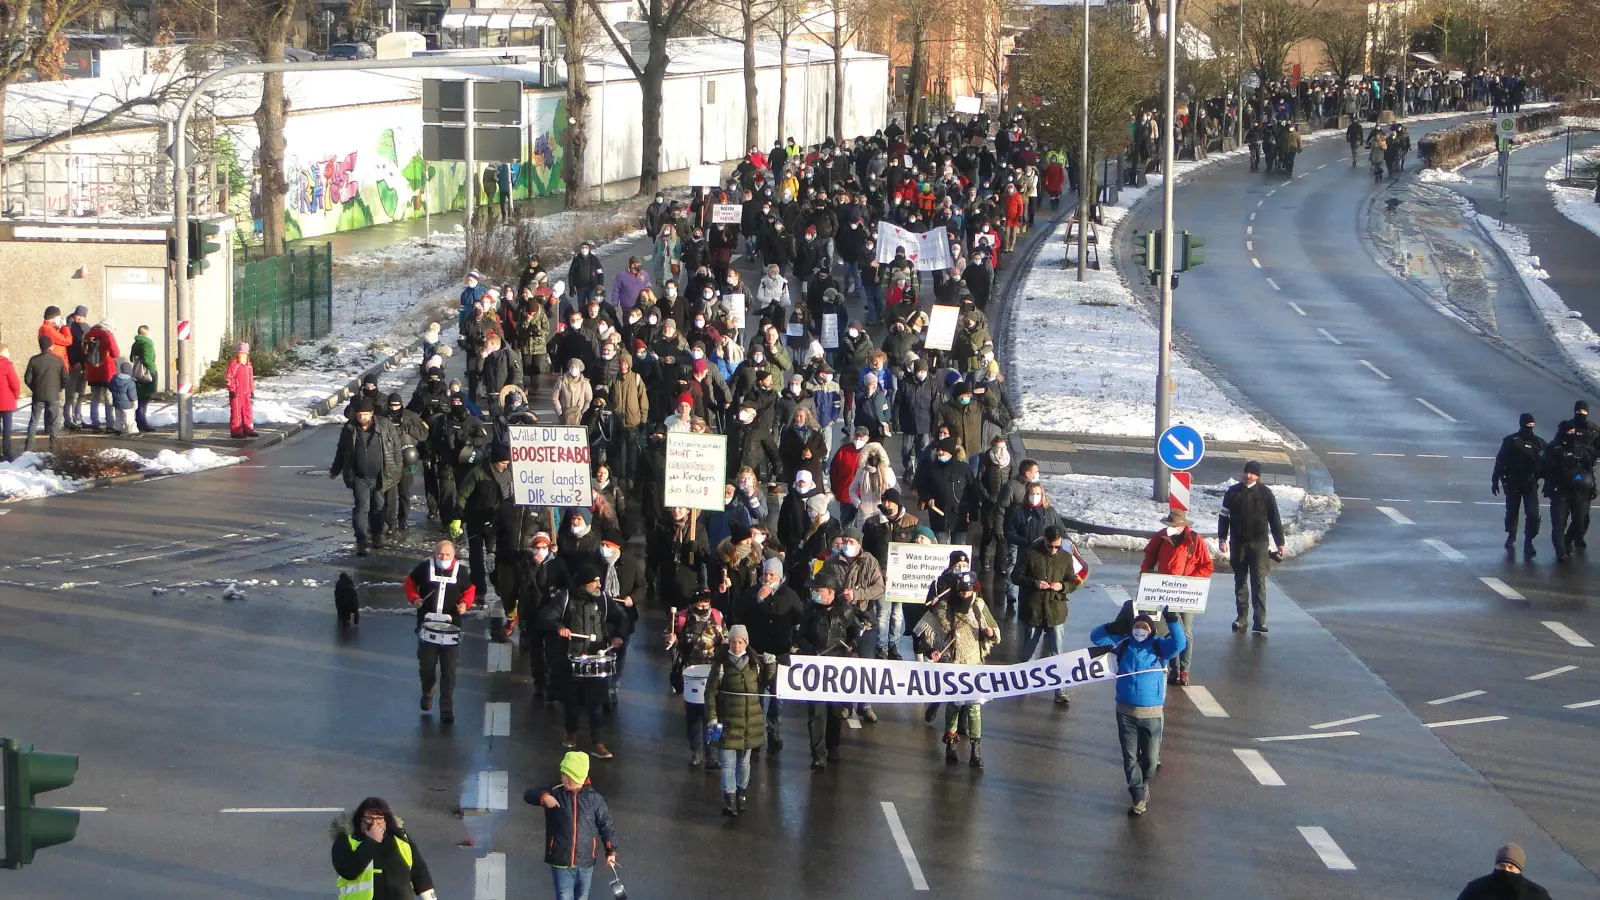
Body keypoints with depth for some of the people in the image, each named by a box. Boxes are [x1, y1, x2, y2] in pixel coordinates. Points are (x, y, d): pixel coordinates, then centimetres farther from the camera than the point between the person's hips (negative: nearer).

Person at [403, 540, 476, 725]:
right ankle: (427, 694, 41)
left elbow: (470, 590, 12)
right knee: (426, 668, 10)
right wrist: (414, 598, -9)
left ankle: (447, 710, 0)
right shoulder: (425, 567, -4)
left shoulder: (460, 571, -1)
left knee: (449, 673, -3)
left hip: (451, 630, 0)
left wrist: (465, 604, -8)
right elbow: (410, 582, 9)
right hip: (427, 627, 0)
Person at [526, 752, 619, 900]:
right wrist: (543, 797, -31)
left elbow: (606, 824, 2)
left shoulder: (593, 798, -5)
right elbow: (529, 795, -9)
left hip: (585, 861, 1)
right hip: (560, 860, -1)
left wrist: (611, 850, 0)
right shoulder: (555, 792, -5)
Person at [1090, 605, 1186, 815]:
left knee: (1150, 759, 6)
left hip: (1151, 713, -1)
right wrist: (1115, 627, -18)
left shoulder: (1159, 647, -1)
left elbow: (1179, 644, -17)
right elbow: (1097, 637, 2)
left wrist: (1172, 621, -29)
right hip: (1125, 711, 1)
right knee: (1130, 758, 2)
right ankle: (1139, 798, 10)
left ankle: (1144, 783, 37)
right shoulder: (1123, 645, 5)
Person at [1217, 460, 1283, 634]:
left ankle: (1260, 620, -12)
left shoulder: (1265, 493, 0)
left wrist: (1280, 543, 3)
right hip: (1238, 543, 3)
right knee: (1240, 581, 9)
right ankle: (1241, 618, 16)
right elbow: (1224, 516, 9)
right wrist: (1222, 539, 1)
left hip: (1259, 543, -3)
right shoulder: (1233, 492, 5)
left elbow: (1275, 519, 4)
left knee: (1259, 582, -8)